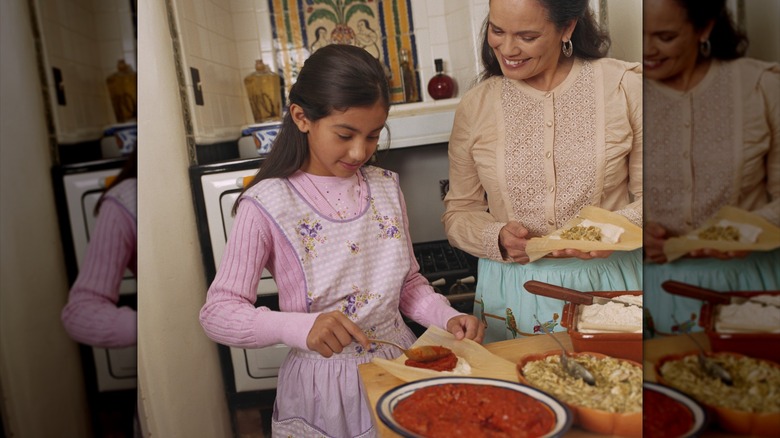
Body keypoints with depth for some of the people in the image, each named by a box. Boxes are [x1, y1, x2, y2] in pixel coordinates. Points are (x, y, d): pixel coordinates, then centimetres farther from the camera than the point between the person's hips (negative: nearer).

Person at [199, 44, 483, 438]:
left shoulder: (386, 187, 0)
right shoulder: (267, 204, -15)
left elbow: (409, 282, 8)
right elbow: (218, 313, -16)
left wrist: (447, 317, -12)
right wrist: (301, 327, -33)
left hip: (400, 364, 5)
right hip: (324, 386, -4)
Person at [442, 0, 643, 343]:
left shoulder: (625, 85, -1)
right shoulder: (475, 105, 3)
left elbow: (648, 196, 2)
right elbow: (458, 212, 7)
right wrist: (497, 238, -12)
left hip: (609, 283, 0)